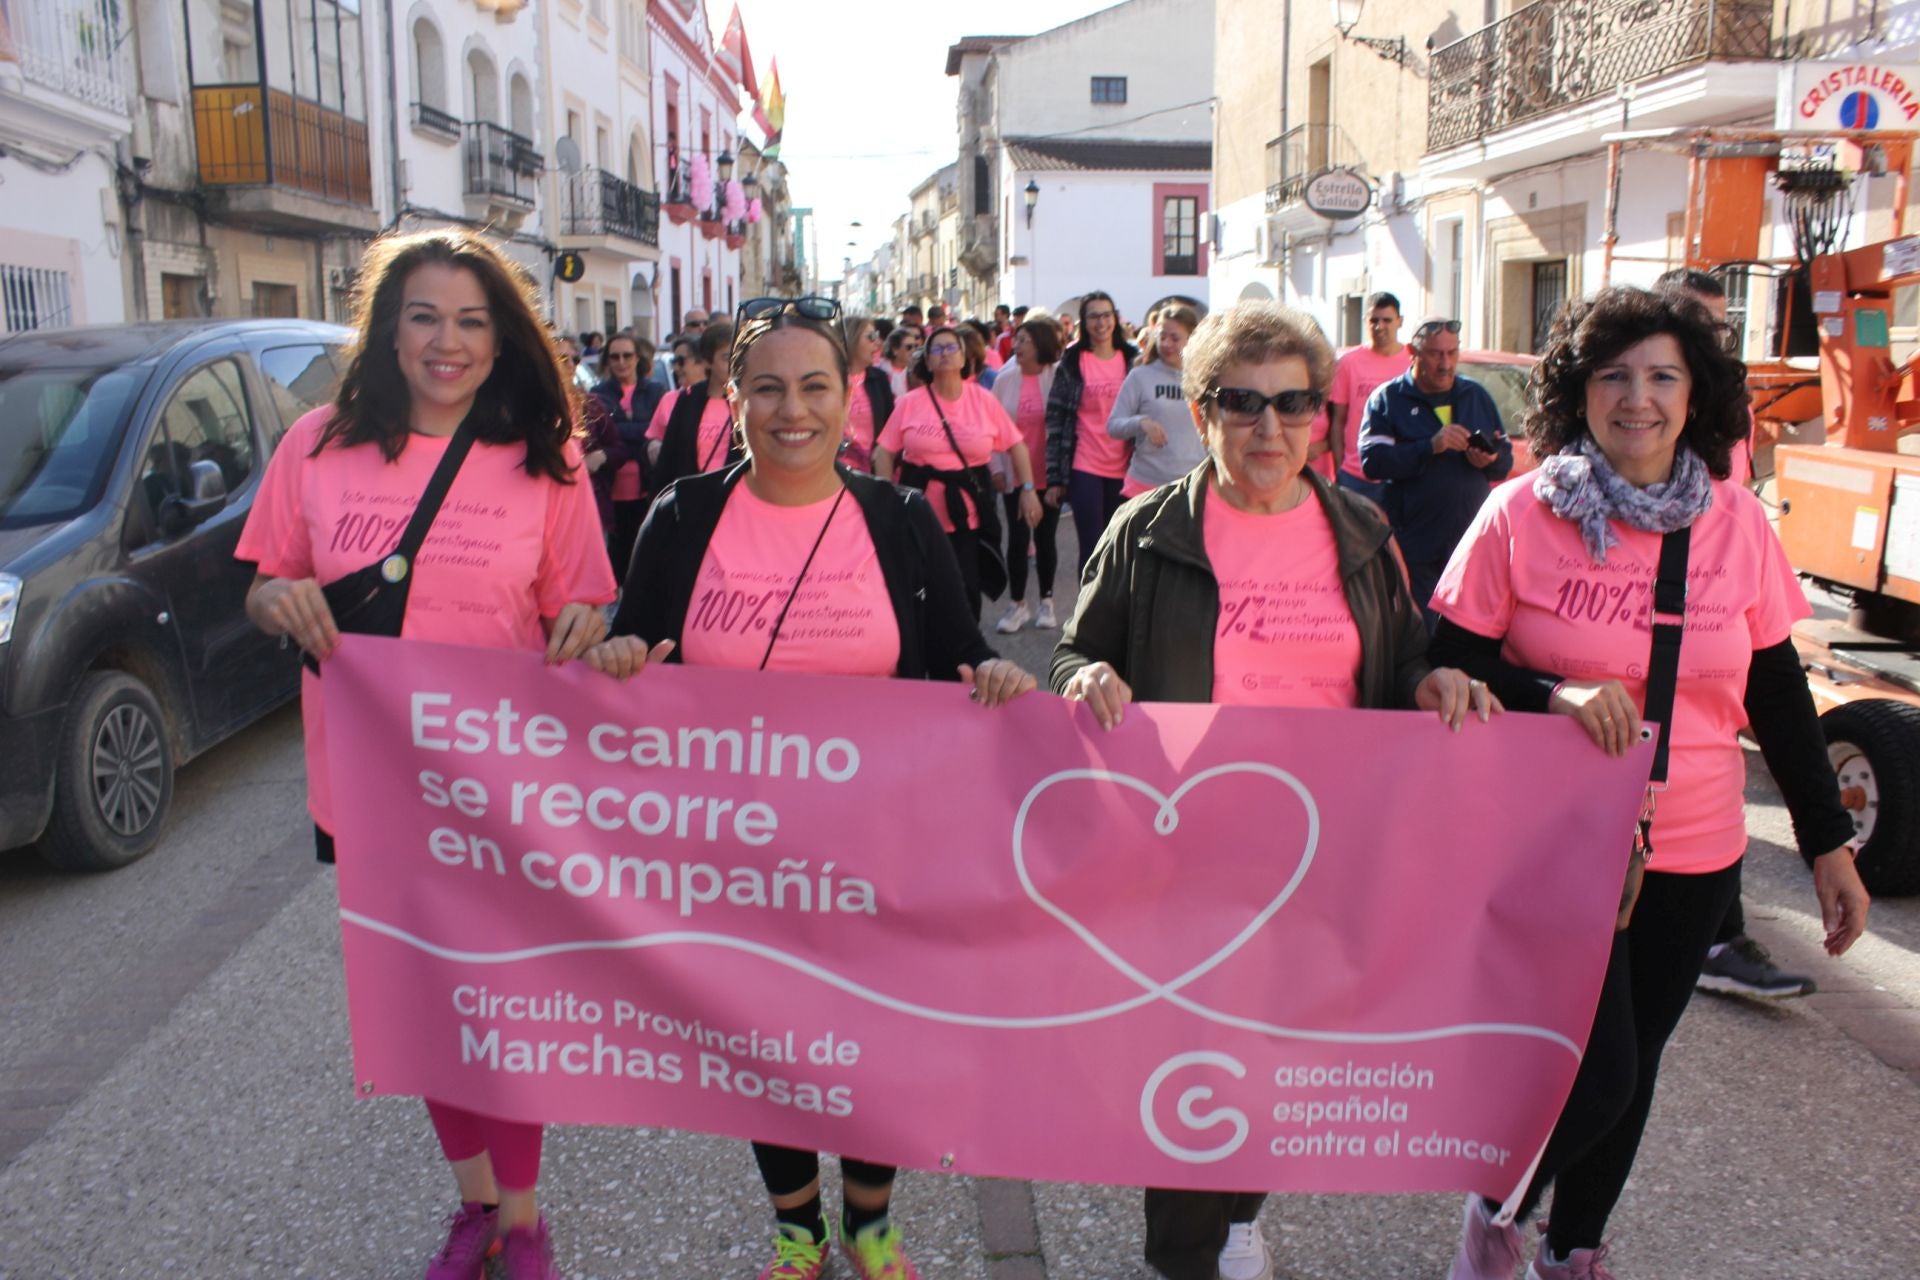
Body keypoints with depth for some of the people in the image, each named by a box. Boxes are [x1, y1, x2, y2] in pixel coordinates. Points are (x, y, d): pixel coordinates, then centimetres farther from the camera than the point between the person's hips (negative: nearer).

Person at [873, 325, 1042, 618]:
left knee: (967, 590, 0)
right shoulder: (910, 403, -1)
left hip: (969, 516, 0)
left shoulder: (984, 400, 0)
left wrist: (1028, 489, -3)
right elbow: (884, 452, 2)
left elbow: (1016, 445, 5)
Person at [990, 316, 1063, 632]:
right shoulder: (1005, 379, 1)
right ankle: (1017, 604, 14)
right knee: (1017, 538, 3)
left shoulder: (1058, 378, -6)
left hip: (1048, 475, -2)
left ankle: (1046, 601, 22)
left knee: (1046, 537, 8)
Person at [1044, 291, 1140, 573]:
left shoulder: (1132, 360, 8)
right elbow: (1055, 419, -1)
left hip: (1123, 469, 3)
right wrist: (1055, 476, -5)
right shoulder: (1072, 362, 1)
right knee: (1092, 547, -3)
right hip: (1085, 469, -3)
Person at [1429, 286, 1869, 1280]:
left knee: (1633, 1064, 14)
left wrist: (1828, 840, 8)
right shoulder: (1520, 514, -9)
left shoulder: (1736, 521, 1)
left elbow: (1777, 689, 7)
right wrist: (1555, 696, -24)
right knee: (1596, 1073, -9)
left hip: (1694, 857, 4)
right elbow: (1451, 662, -6)